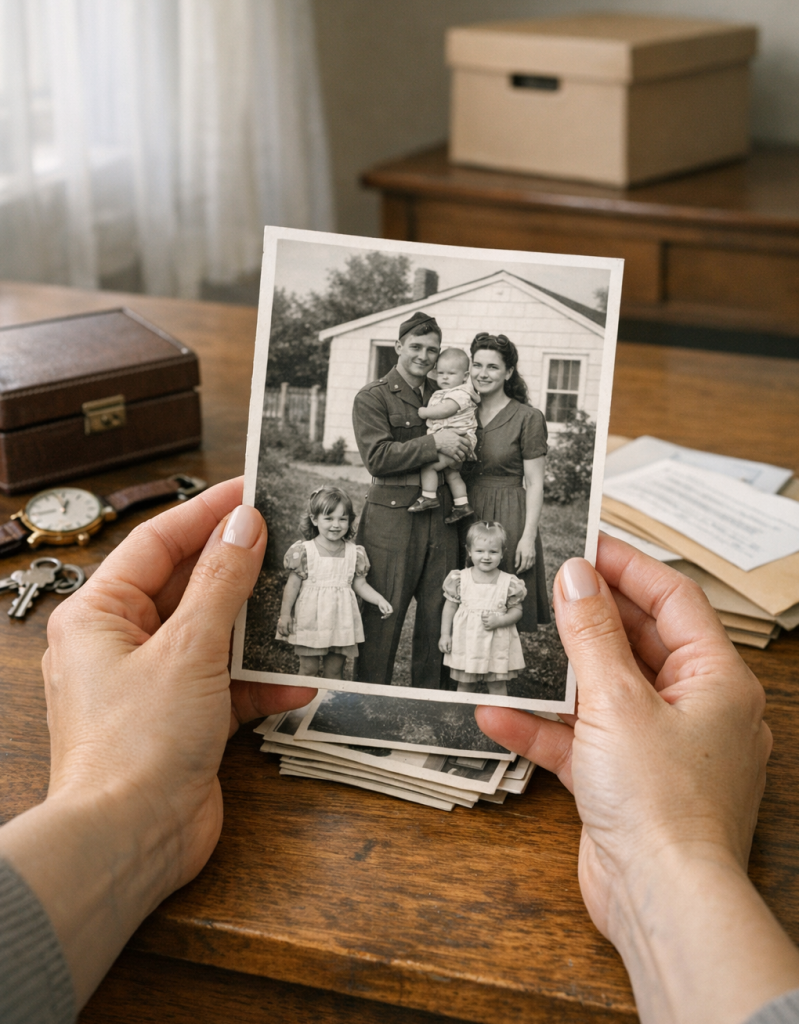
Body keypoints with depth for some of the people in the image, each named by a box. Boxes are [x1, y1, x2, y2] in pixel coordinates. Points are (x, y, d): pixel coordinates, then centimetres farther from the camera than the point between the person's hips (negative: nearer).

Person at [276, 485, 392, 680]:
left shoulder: (355, 553, 2)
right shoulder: (303, 551, -7)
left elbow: (360, 584, 7)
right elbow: (293, 584, -3)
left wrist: (379, 600, -8)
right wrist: (285, 614, -4)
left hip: (341, 619, 3)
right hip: (311, 619, -2)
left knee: (335, 670, 8)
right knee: (308, 668, 3)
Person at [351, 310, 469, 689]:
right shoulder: (372, 397, 0)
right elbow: (377, 457, -12)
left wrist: (459, 447, 9)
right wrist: (434, 444, -16)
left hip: (440, 518, 5)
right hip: (392, 518, -5)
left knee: (438, 614, 6)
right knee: (382, 616, -2)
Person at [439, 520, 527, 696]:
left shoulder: (509, 583, -7)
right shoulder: (460, 579, -5)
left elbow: (516, 610, -1)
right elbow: (450, 606, 4)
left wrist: (499, 620, -19)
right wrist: (445, 634, 1)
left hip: (497, 645, -1)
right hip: (466, 641, 1)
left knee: (498, 685, 9)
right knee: (465, 684, 12)